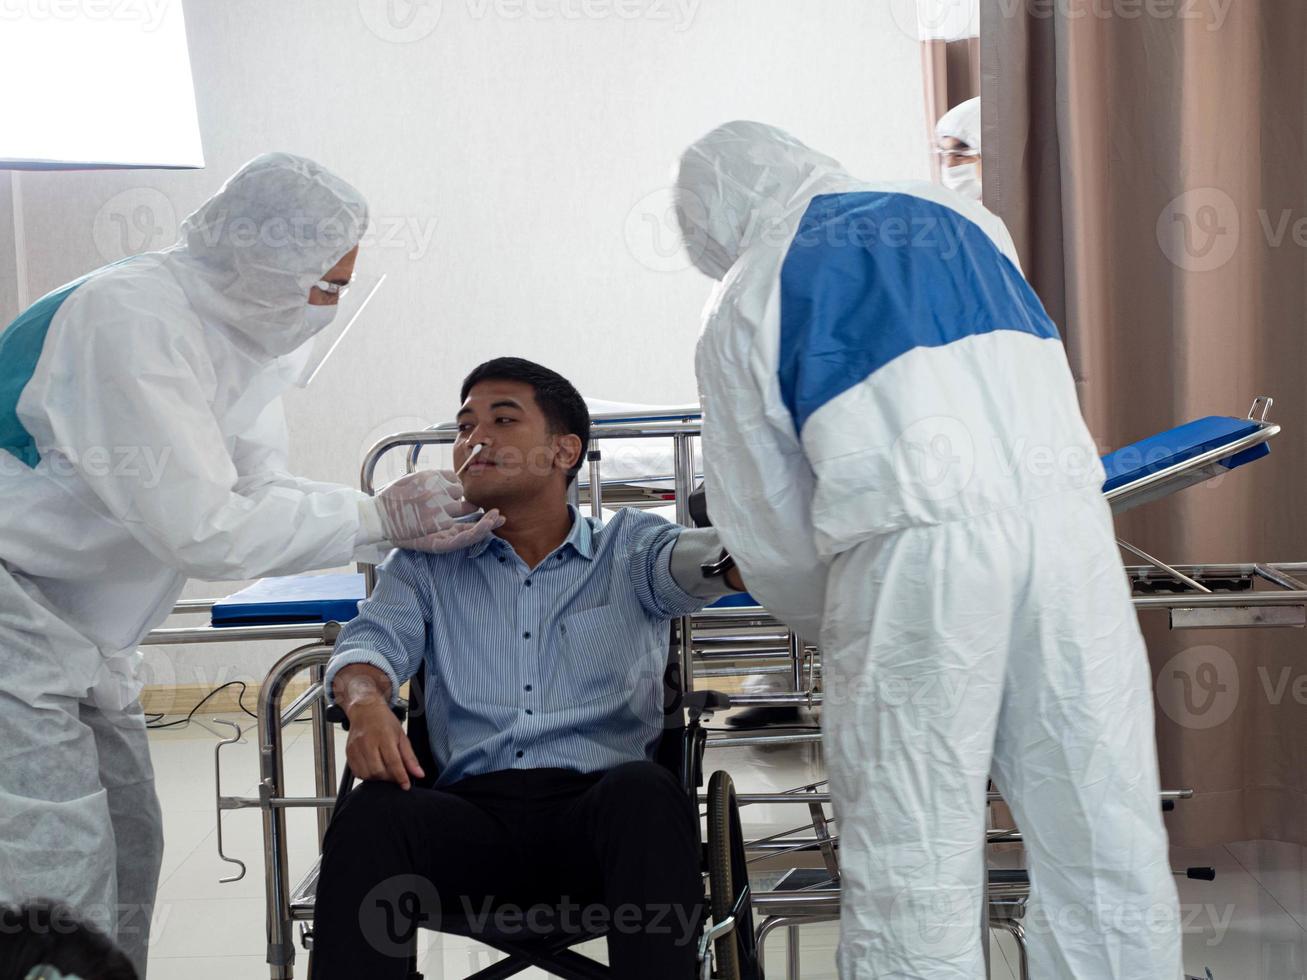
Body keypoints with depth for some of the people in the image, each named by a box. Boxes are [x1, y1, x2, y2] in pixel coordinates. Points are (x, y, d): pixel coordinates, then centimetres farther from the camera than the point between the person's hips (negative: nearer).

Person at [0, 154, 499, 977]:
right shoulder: (129, 320, -26)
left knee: (127, 846, 12)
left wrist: (409, 529, -10)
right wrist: (377, 516, -21)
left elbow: (262, 493, 2)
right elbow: (200, 529, -28)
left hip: (78, 626, 10)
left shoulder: (247, 326, 3)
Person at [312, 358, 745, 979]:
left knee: (645, 791, -36)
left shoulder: (628, 549, 15)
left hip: (600, 802, -1)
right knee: (368, 817, -30)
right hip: (472, 809, 2)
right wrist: (366, 701, -18)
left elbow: (691, 559, -6)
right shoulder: (426, 565, 23)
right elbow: (373, 639, 8)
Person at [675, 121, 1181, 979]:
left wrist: (832, 620, 29)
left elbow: (766, 533, 11)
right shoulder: (956, 215, 23)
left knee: (913, 869, 4)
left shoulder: (744, 307, 13)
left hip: (917, 546, -3)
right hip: (1065, 512, 4)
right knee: (1107, 842, 9)